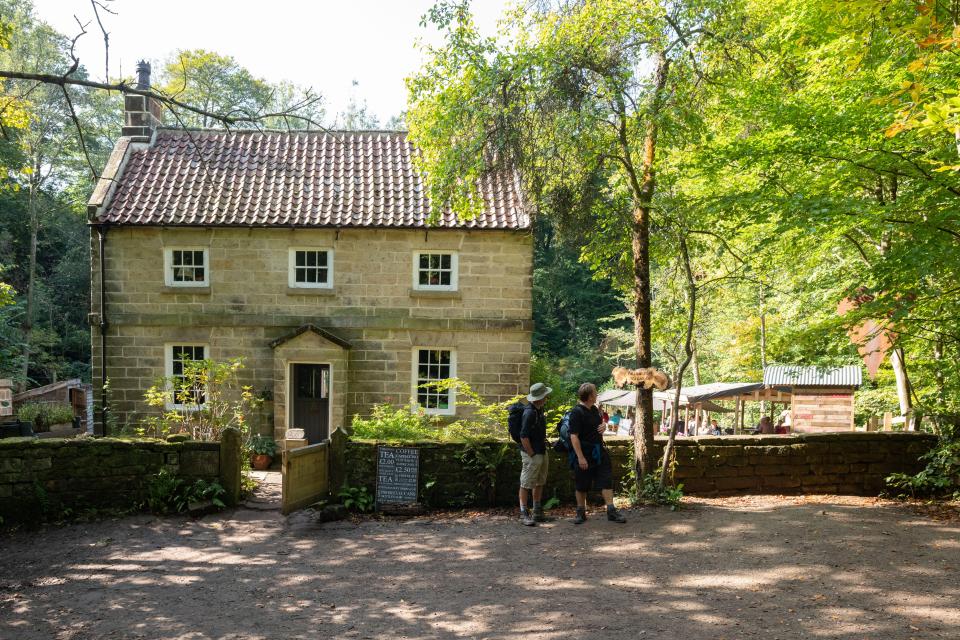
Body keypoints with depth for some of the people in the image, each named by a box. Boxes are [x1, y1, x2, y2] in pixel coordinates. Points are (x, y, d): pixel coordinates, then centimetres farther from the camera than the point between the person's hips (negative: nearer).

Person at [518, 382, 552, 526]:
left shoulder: (540, 410, 10)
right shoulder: (529, 413, -20)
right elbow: (524, 436, -22)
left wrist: (544, 451, 17)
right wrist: (532, 455, -18)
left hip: (542, 452, 10)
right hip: (531, 454, -10)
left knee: (540, 483, 16)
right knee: (526, 484, -1)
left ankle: (537, 512, 25)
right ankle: (524, 514, 4)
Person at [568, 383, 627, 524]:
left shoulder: (594, 409, 9)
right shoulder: (577, 412, -17)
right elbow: (574, 436, -20)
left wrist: (602, 427, 3)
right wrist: (580, 457, -23)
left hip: (599, 452, 7)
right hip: (584, 454, -7)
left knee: (606, 481, 3)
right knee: (581, 486, 6)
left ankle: (611, 511, 7)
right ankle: (581, 513, 19)